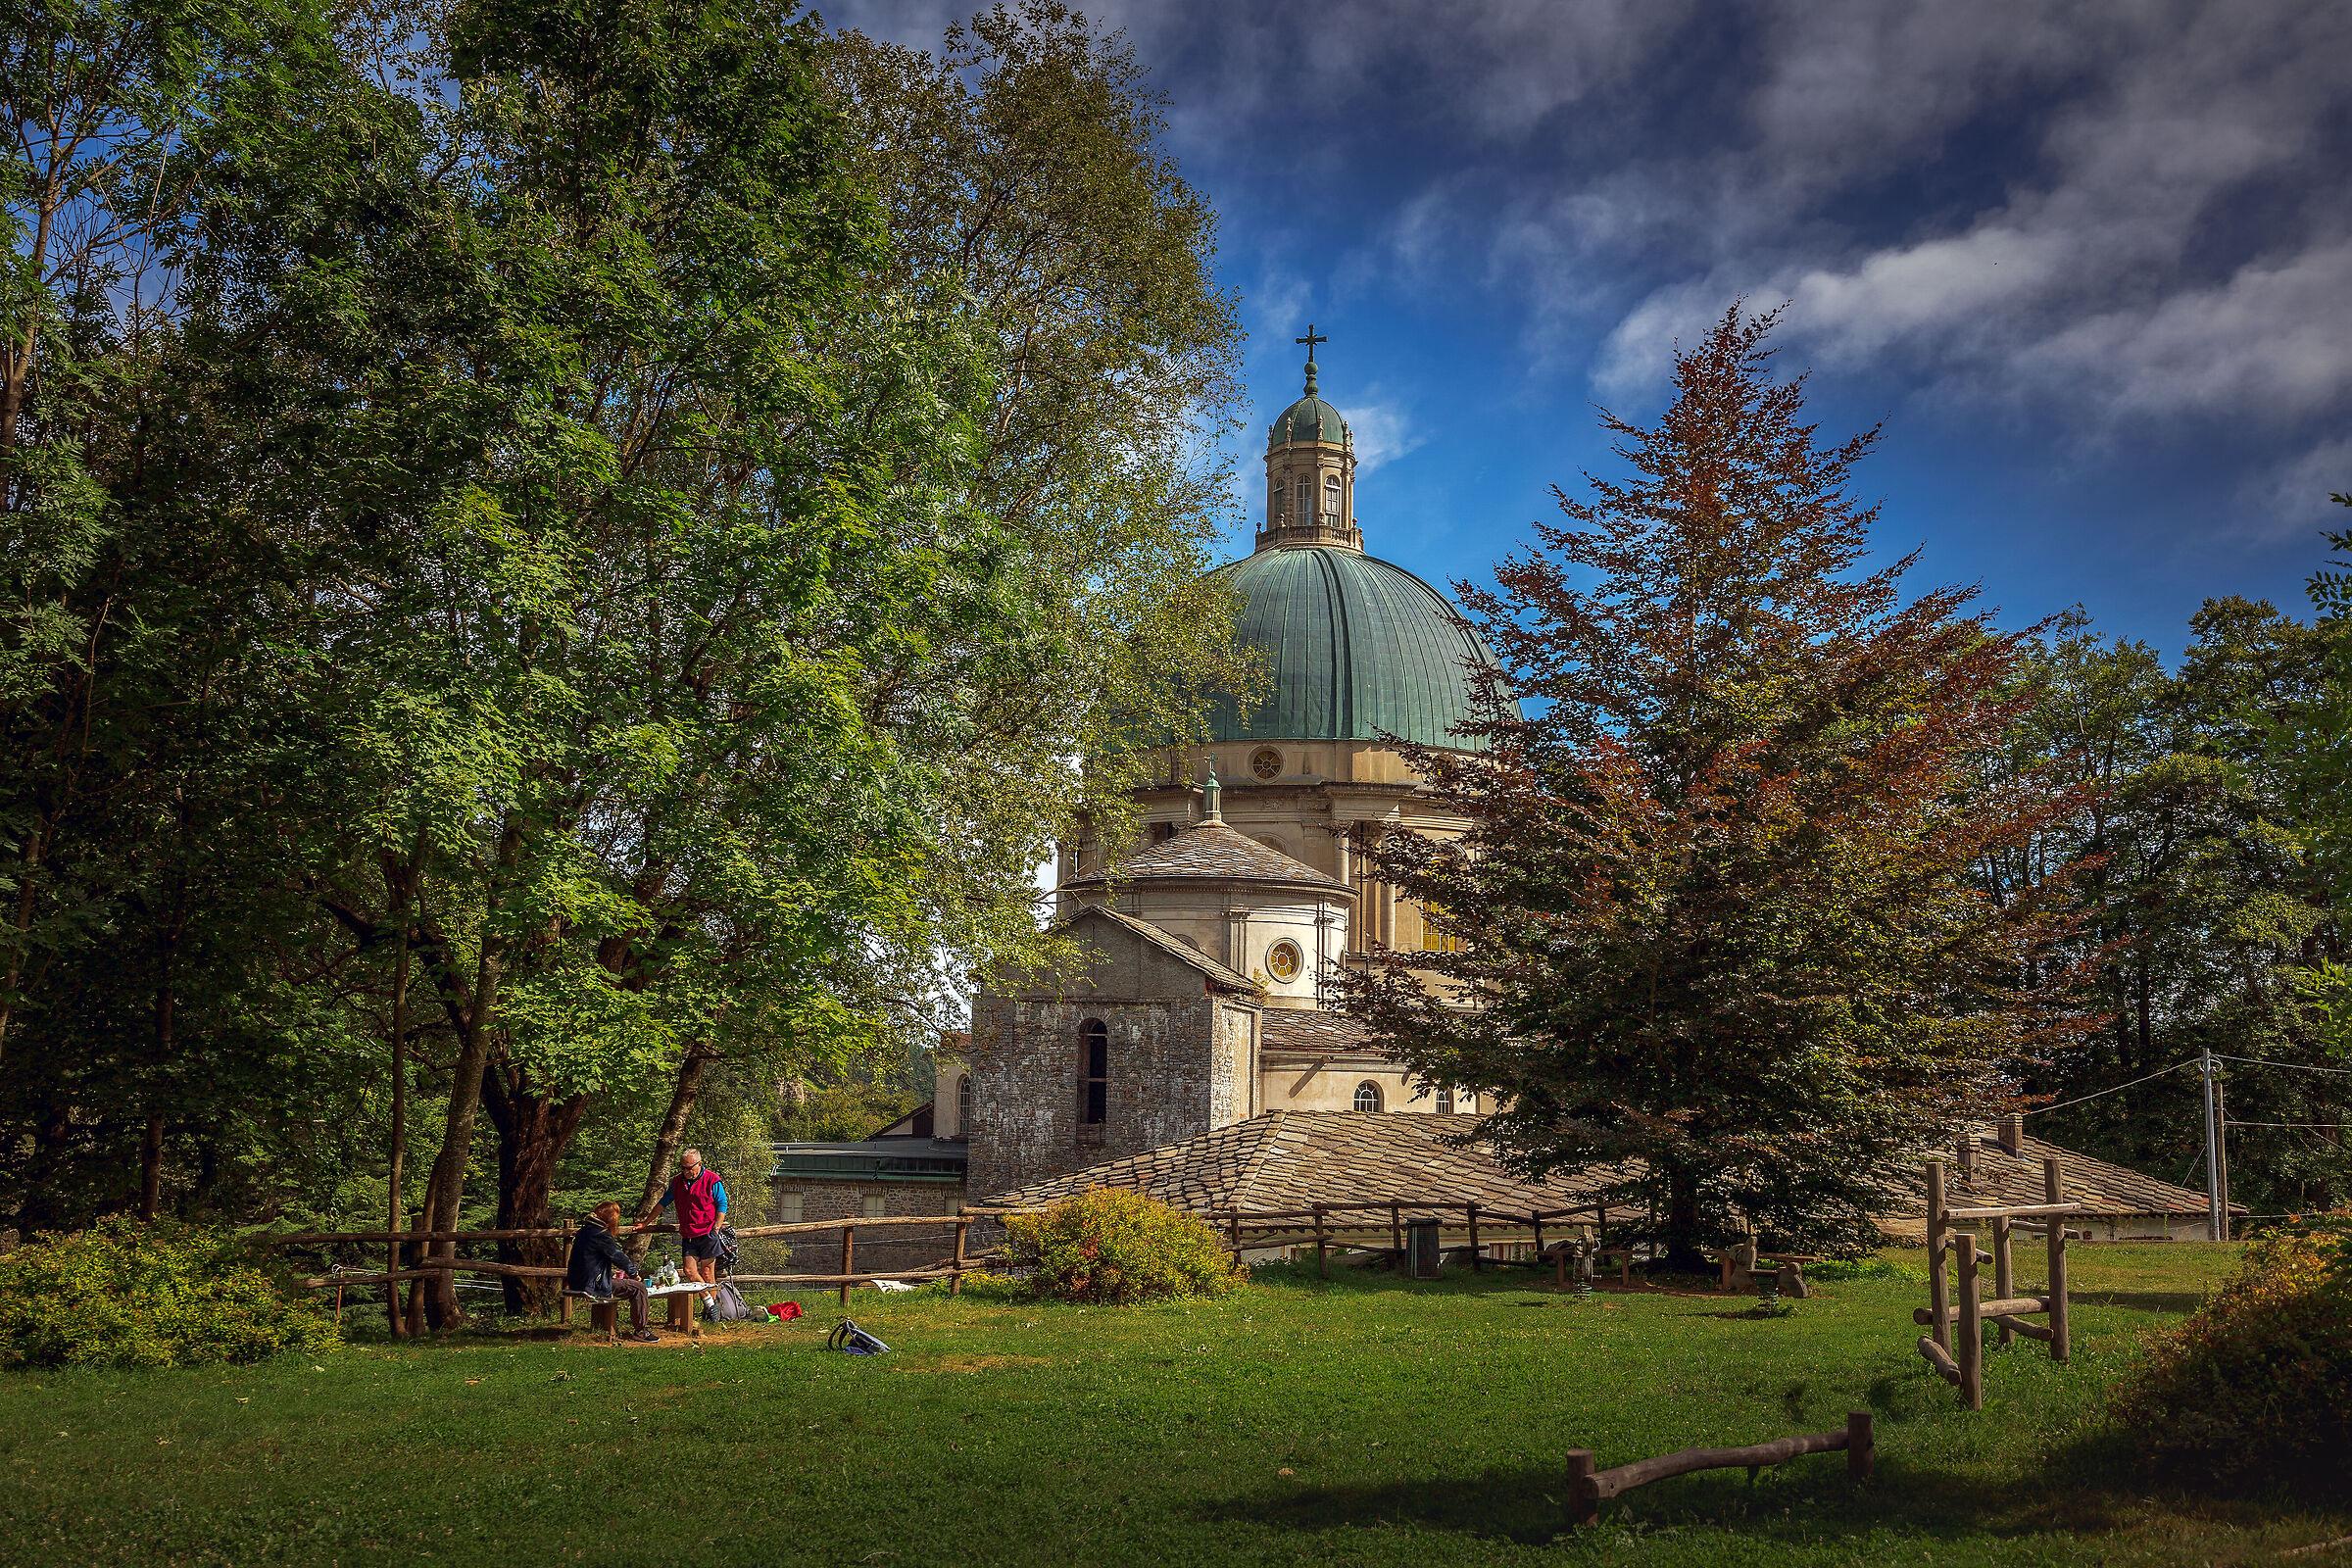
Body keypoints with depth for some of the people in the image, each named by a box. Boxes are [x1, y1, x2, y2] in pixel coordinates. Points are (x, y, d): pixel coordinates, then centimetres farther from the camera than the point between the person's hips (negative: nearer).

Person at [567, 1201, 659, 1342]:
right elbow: (618, 1256, -11)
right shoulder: (601, 1234, -17)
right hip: (594, 1286, -10)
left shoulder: (585, 1230, 13)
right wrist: (634, 1274, 5)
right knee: (638, 1288, -6)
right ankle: (640, 1331, -1)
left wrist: (612, 1274, 23)